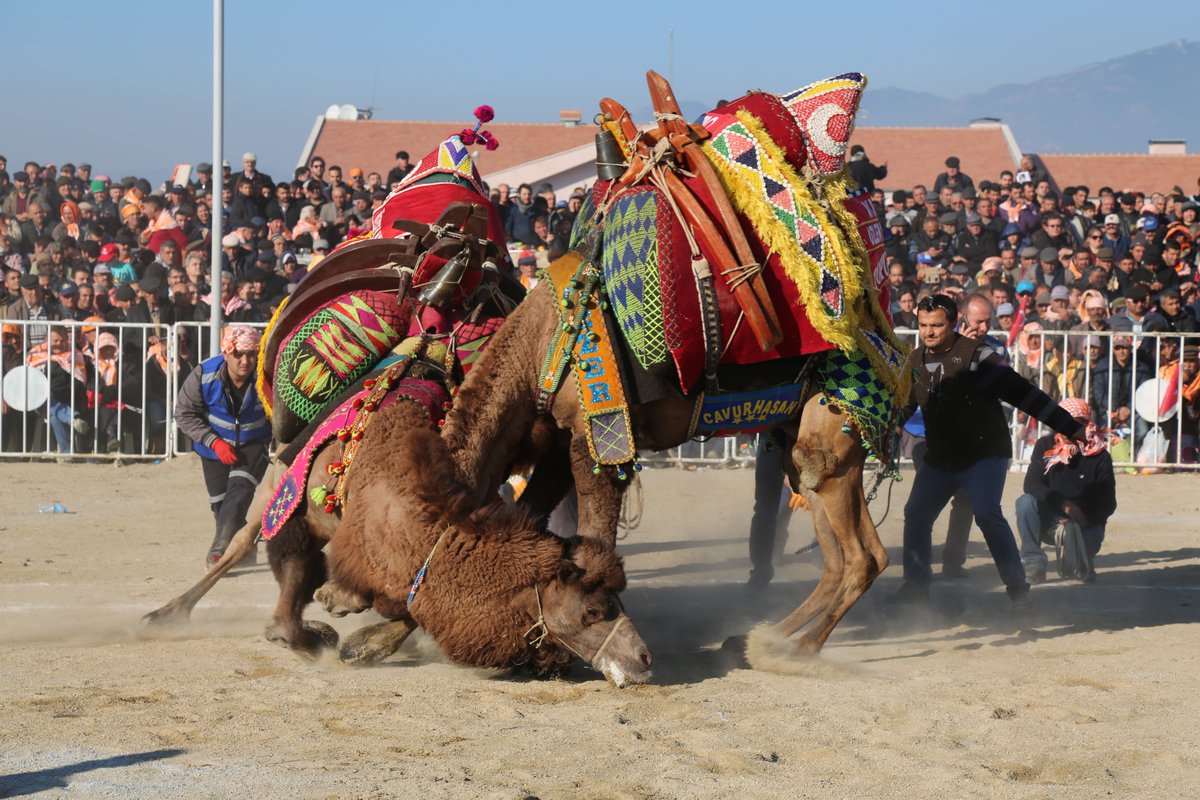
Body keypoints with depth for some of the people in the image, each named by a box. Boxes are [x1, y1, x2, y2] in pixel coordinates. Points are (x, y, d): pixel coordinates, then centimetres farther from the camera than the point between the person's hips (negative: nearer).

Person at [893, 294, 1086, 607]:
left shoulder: (975, 355, -15)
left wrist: (1071, 428, -18)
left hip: (985, 453, -6)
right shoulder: (915, 362, 4)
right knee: (915, 515, 3)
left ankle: (1018, 589, -15)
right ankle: (916, 585, 20)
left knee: (987, 513, -22)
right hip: (939, 457, 6)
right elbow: (901, 409, 19)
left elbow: (1021, 393, -18)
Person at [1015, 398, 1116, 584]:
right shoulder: (1045, 446, -4)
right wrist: (1064, 504, -29)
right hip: (1049, 520, 1)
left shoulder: (1099, 456, -8)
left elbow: (1108, 503, -9)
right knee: (1026, 502, -27)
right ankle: (1033, 563, -20)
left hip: (1085, 523, -1)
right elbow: (1031, 484, -15)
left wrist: (1083, 521, -28)